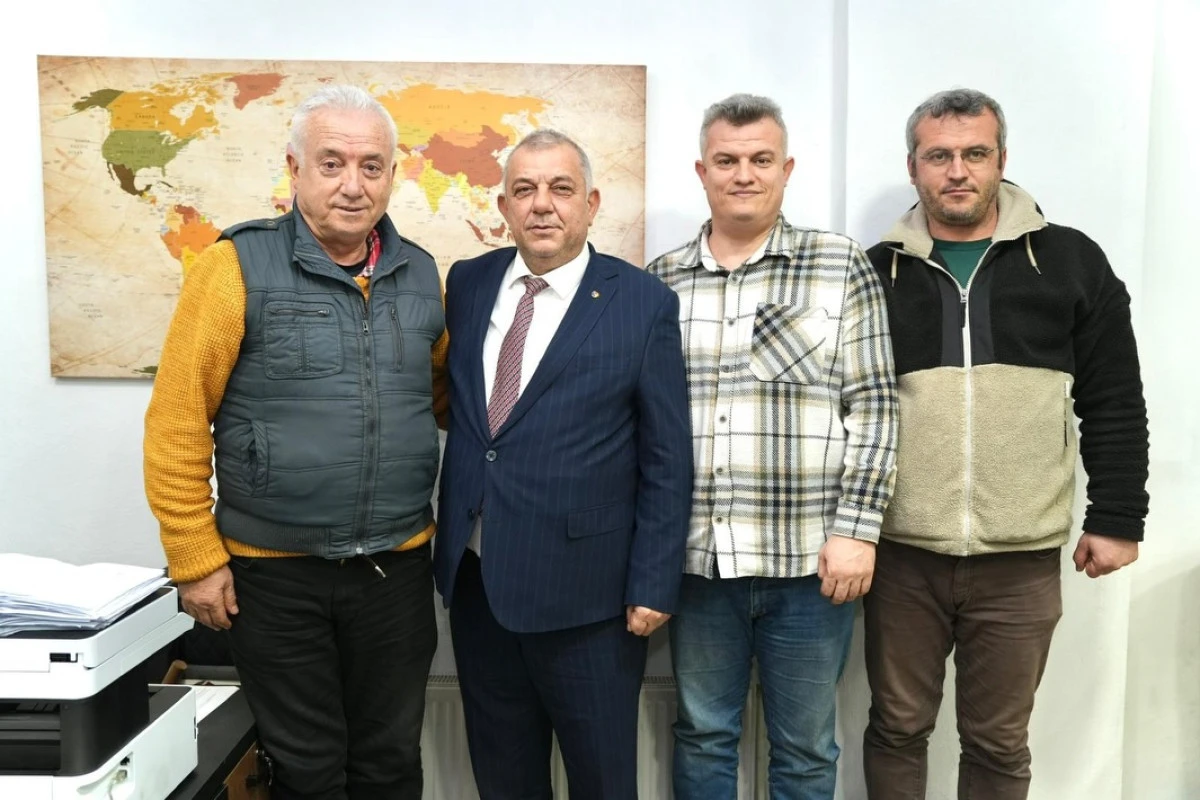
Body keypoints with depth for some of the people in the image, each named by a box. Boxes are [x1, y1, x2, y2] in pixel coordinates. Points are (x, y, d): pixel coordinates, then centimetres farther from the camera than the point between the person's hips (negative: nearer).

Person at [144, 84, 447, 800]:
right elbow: (176, 423, -8)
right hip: (275, 572, -3)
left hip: (399, 566, 4)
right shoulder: (239, 267, -9)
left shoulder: (421, 275, 3)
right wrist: (195, 560, -7)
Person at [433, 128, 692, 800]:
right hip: (474, 577, 4)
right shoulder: (467, 284, 4)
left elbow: (667, 461, -7)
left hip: (586, 590, -4)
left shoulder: (644, 302, -8)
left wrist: (653, 586, -9)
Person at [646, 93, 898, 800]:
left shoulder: (843, 266, 0)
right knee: (702, 736, 17)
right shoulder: (661, 281, 7)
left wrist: (856, 530, -8)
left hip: (812, 559, -2)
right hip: (696, 558, 2)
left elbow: (873, 406, -3)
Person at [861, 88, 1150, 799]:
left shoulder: (1071, 262, 2)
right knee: (897, 728, 14)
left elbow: (1114, 405, 4)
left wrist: (1117, 519, 1)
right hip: (902, 555, 1)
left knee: (1000, 742, 14)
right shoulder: (879, 272, 3)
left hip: (1022, 560, 0)